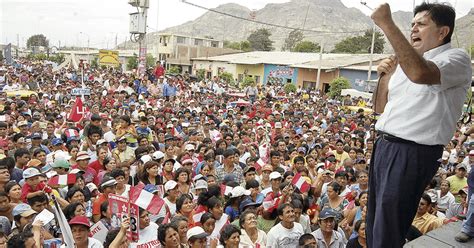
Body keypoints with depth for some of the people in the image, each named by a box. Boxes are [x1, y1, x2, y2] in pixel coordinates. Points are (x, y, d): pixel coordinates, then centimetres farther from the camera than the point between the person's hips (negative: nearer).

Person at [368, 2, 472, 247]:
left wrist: (386, 23, -27)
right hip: (384, 146, 8)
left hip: (413, 154, -7)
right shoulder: (404, 62, 15)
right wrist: (385, 76, 4)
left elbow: (420, 74, -33)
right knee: (374, 221, 17)